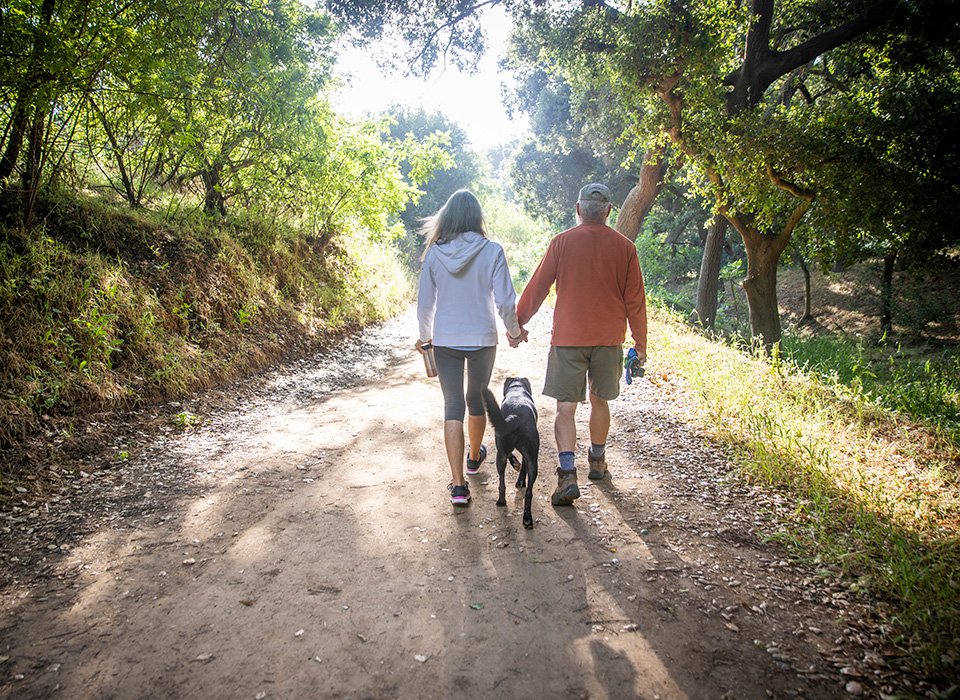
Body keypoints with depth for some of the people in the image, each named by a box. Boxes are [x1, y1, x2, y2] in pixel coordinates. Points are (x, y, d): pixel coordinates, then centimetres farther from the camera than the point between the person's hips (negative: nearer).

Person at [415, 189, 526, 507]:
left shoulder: (434, 253, -4)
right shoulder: (492, 251, -8)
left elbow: (425, 304, 2)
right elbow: (505, 301, -8)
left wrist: (425, 336, 20)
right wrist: (514, 330, 11)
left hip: (445, 340, 0)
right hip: (483, 338, 0)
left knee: (453, 407, 5)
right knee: (477, 401, 21)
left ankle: (458, 486, -2)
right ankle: (475, 457, 44)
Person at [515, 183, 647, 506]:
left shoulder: (562, 242, -4)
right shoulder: (625, 247, 1)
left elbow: (537, 287, -1)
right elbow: (634, 299, 4)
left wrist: (518, 323, 10)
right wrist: (640, 341, 14)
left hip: (568, 337, -2)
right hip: (609, 339, 3)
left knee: (565, 407, -1)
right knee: (599, 401, 18)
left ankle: (567, 475, -11)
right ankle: (597, 461, 34)